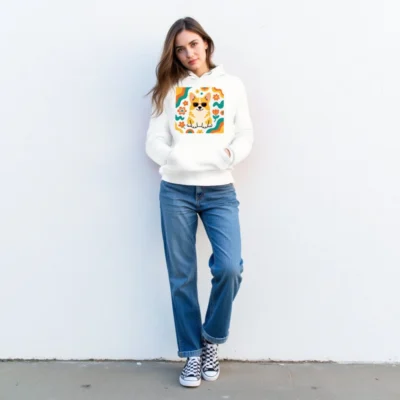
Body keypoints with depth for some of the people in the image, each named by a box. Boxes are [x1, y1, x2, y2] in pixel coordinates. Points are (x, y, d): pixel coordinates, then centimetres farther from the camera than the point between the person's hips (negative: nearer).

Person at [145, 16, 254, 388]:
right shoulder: (169, 88, 9)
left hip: (220, 191, 0)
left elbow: (246, 136, 7)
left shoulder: (232, 85, 11)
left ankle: (211, 340, 13)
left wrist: (228, 154, -14)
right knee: (182, 276, 3)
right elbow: (154, 142, 3)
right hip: (176, 191, 0)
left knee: (229, 267, -14)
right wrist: (177, 157, -18)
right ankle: (192, 353, 19)